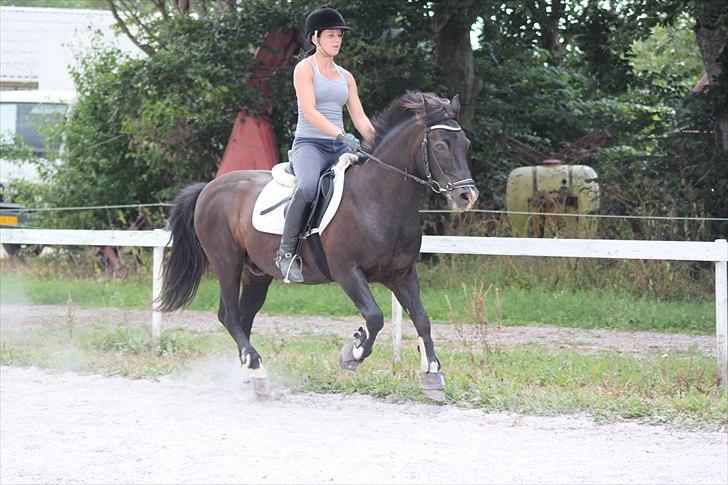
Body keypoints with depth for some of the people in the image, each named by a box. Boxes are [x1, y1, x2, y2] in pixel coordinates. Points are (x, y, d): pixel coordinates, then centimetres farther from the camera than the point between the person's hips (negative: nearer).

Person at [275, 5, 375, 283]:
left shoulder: (345, 77, 19)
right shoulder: (305, 69, 0)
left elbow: (359, 118, 16)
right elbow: (309, 111, -13)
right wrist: (341, 134, -26)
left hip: (339, 148, 7)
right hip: (309, 144, -7)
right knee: (308, 185, -38)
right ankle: (286, 251, -28)